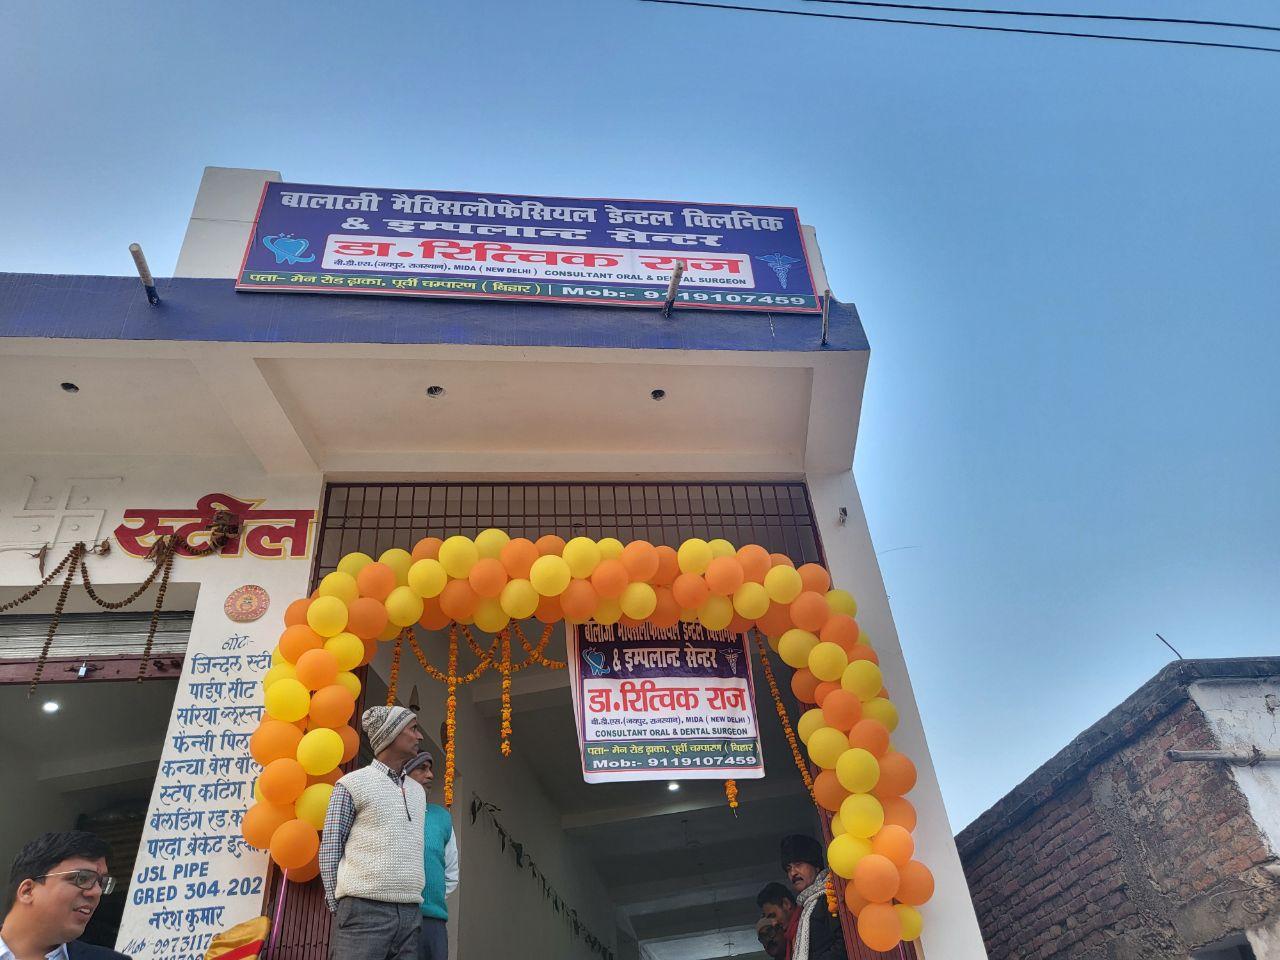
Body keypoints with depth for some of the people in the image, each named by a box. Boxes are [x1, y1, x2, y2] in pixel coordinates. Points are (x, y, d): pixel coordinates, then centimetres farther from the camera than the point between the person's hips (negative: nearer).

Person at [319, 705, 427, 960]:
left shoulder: (417, 791, 20)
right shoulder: (351, 784, 3)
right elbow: (329, 851, 1)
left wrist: (414, 905, 12)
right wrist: (339, 909, -3)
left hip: (410, 916, 5)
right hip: (364, 911, -5)